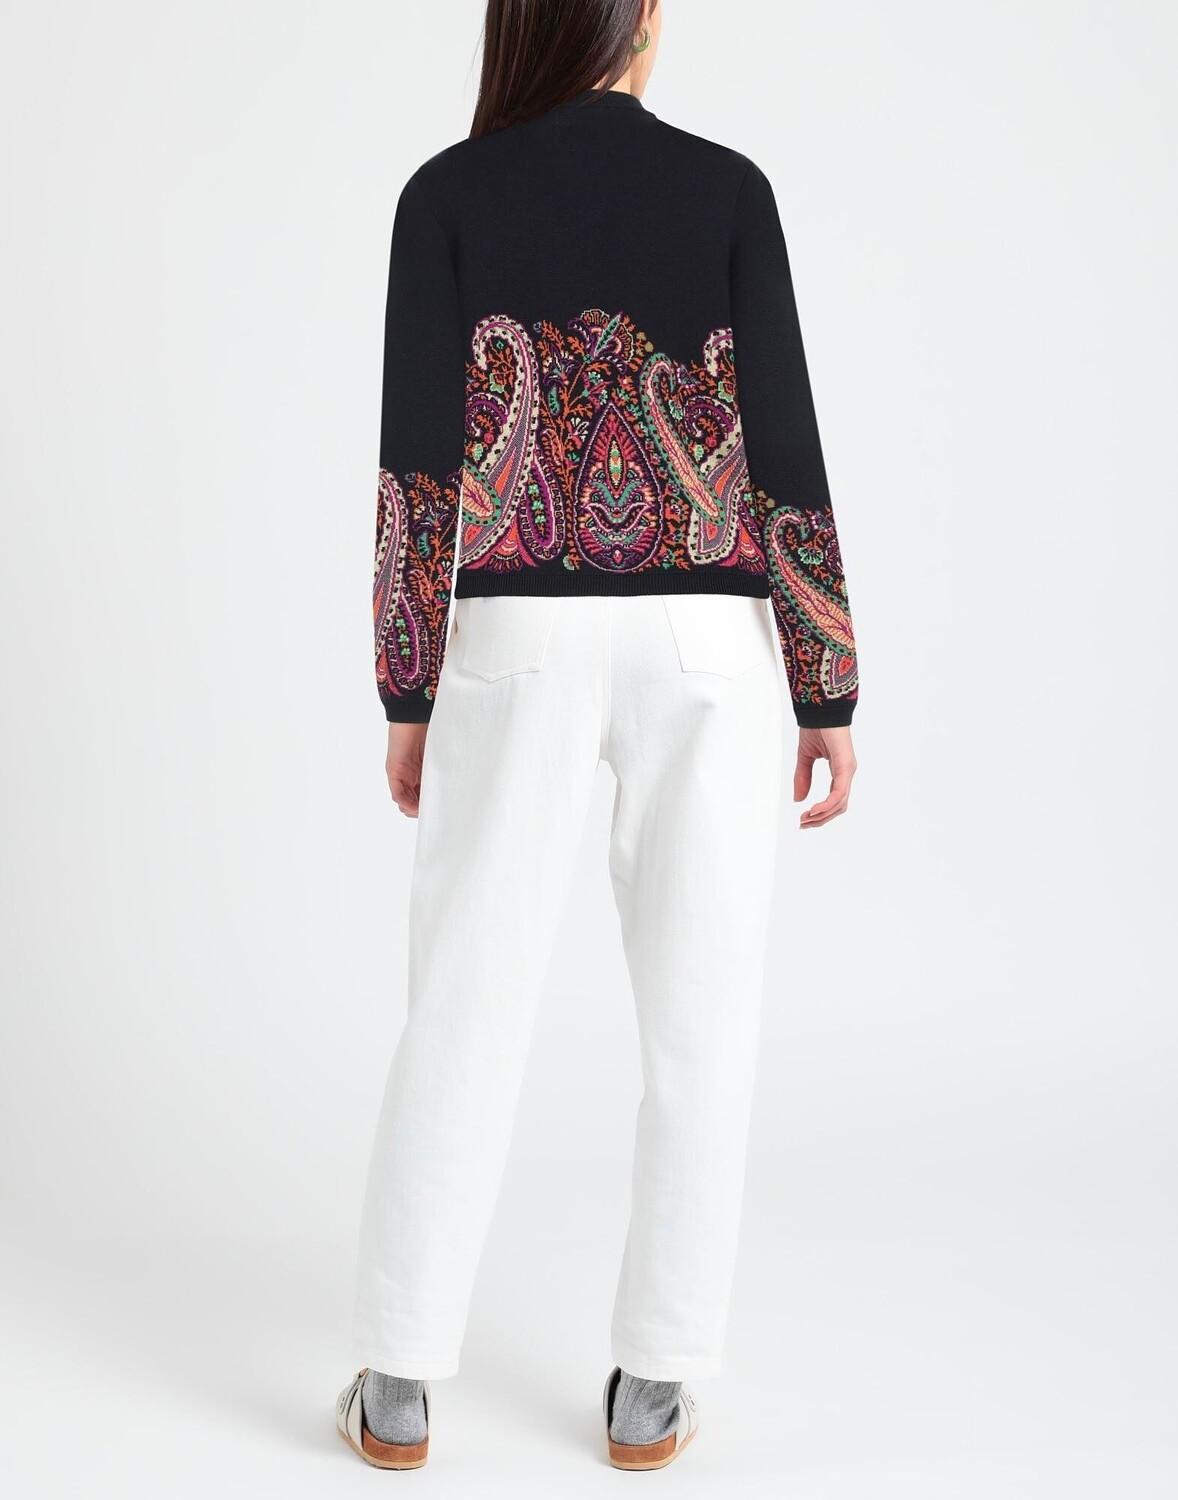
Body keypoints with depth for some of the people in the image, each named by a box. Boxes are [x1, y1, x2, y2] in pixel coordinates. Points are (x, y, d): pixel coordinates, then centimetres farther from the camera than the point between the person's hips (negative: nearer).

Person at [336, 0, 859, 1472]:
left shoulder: (445, 193, 3)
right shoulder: (729, 187, 4)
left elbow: (417, 456, -3)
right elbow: (785, 449, -1)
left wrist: (407, 695, 4)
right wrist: (829, 693, 4)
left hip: (520, 645, 0)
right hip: (706, 647, 0)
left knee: (463, 1013, 7)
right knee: (700, 1020, 9)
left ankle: (398, 1387, 11)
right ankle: (650, 1389, 13)